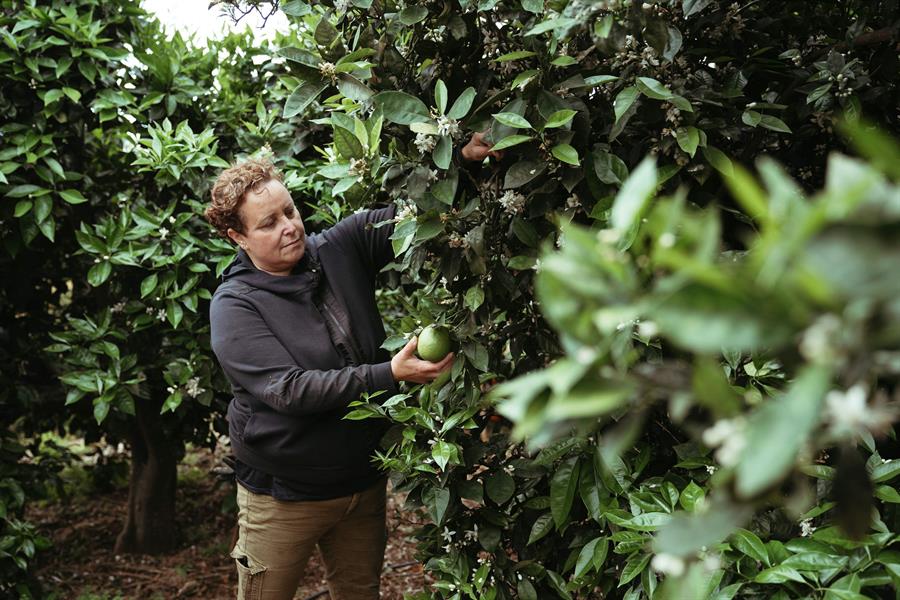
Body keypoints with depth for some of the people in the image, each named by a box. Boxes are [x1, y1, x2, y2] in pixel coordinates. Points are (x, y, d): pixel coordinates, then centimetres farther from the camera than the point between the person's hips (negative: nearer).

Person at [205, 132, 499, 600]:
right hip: (285, 496, -4)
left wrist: (461, 159, -19)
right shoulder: (234, 305, -16)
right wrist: (390, 376, -32)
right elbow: (289, 390, -25)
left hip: (364, 482, 5)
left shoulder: (339, 250, -2)